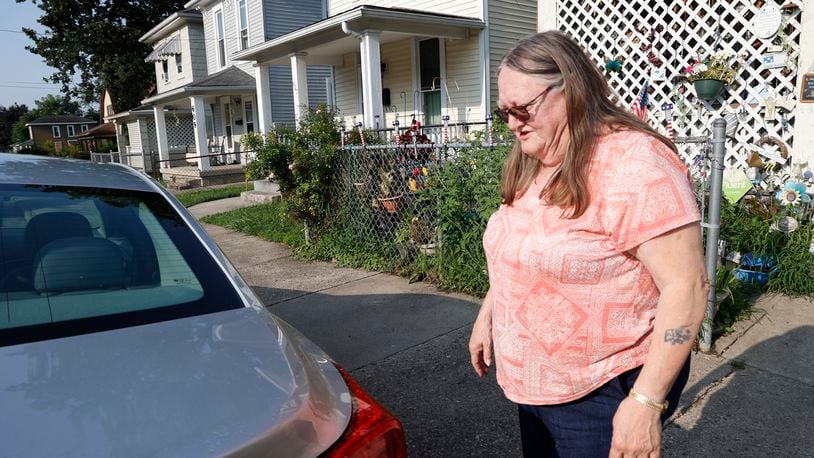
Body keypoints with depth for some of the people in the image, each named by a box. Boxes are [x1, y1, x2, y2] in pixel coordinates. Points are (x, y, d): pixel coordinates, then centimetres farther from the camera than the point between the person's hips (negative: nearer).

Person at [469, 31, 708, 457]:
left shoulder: (635, 164, -23)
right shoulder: (529, 167, 4)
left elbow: (687, 287, -24)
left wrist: (646, 402, -24)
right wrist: (487, 315, 14)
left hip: (605, 394, -7)